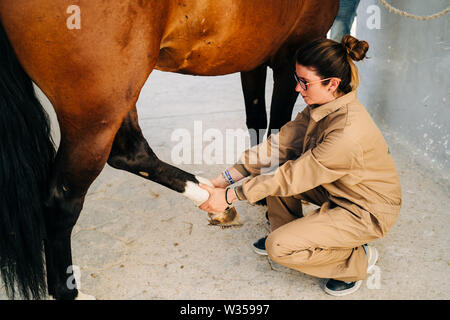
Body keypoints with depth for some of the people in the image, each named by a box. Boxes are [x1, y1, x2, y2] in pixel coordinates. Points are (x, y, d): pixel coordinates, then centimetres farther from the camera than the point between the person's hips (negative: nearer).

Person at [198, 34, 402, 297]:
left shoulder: (348, 132, -34)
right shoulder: (321, 107, -8)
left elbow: (293, 177, -29)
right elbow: (280, 143, -7)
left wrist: (230, 196, -23)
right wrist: (227, 178, -13)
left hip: (368, 212, -8)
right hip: (335, 189, 8)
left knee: (278, 248, -15)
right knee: (271, 173, -2)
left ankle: (359, 259, 4)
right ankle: (288, 235, 19)